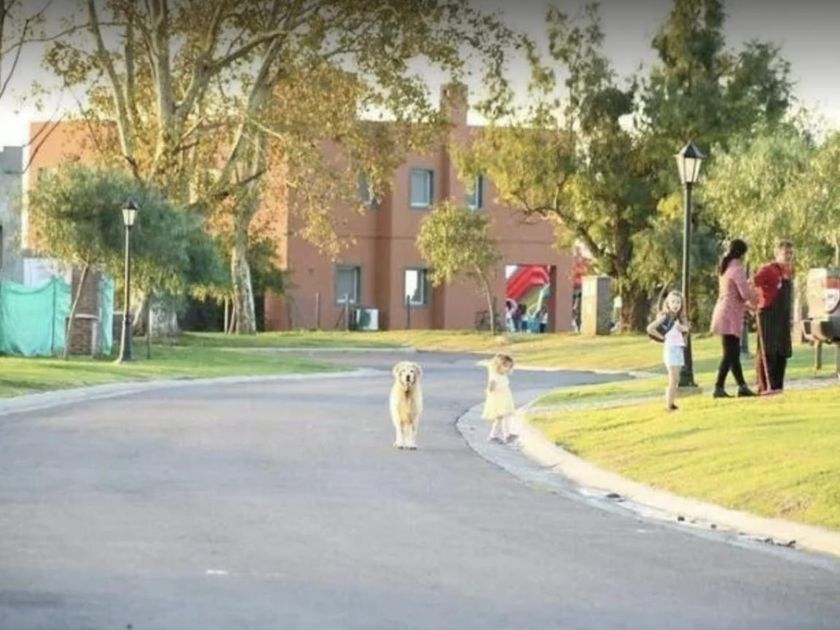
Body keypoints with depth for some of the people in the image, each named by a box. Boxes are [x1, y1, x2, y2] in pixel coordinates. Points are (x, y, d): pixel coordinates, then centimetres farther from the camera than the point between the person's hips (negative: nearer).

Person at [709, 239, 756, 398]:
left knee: (733, 353, 12)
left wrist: (748, 306, 24)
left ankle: (742, 386, 16)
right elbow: (745, 293, -19)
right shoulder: (737, 268, -13)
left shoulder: (725, 268, 16)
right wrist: (754, 301, 2)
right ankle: (719, 388, -11)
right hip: (730, 315, -10)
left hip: (724, 312, 10)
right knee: (730, 354, -8)